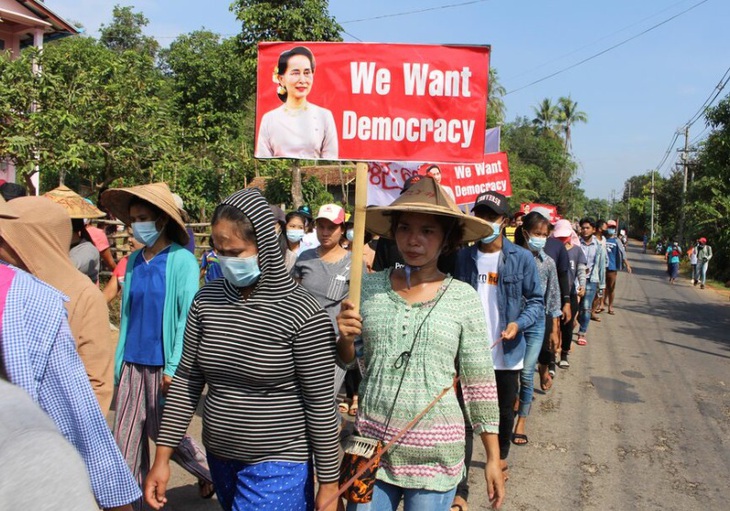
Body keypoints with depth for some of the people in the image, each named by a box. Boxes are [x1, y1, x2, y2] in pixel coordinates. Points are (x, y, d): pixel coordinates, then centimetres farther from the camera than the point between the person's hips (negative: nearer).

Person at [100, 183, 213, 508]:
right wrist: (119, 360, 8)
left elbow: (189, 317, -13)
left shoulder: (181, 260, -11)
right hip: (133, 362, 5)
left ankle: (210, 473, 34)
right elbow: (127, 314, 10)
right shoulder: (135, 260, 6)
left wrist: (174, 368, -16)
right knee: (126, 439, 8)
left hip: (162, 364, -5)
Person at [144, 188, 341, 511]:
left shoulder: (304, 314, -18)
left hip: (277, 466, -5)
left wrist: (328, 484, -8)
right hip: (220, 458, 5)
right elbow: (186, 382, 4)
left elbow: (320, 406, -13)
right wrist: (162, 457, 3)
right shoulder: (206, 301, -2)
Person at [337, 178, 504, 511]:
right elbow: (345, 363, 8)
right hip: (371, 447, 2)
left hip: (434, 455, -2)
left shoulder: (463, 297, -6)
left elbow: (479, 381, 0)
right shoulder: (368, 286, -1)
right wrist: (345, 338, -14)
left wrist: (493, 458, 2)